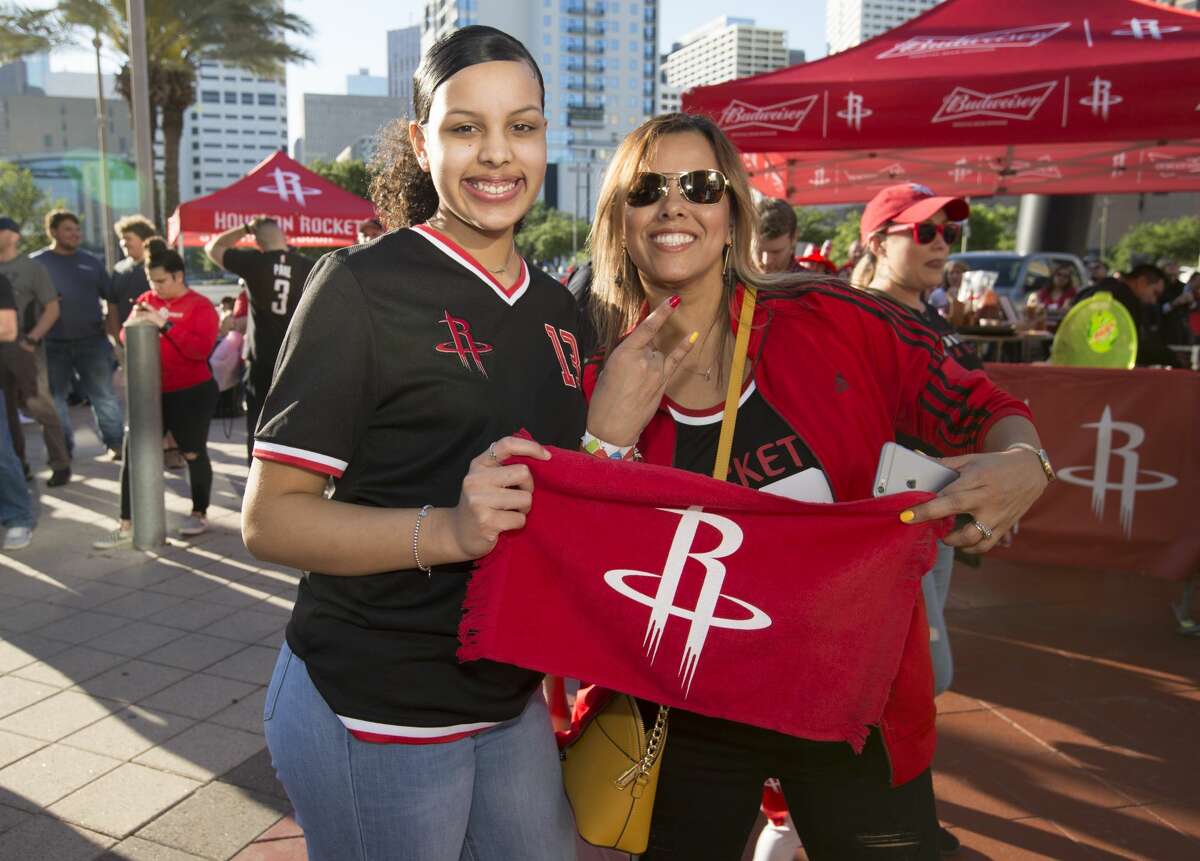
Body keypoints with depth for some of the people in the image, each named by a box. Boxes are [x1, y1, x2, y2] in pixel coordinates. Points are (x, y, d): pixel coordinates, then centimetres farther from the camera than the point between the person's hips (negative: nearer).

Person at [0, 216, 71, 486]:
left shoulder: (31, 267, -1)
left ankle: (61, 465, 0)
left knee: (41, 408, -6)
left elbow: (52, 309, -5)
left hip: (25, 349, -5)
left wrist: (31, 339, -13)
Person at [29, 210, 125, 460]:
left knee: (104, 395, 0)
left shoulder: (91, 262, 9)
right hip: (53, 345, 0)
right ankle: (62, 449, 20)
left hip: (92, 341, 0)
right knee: (54, 400, 9)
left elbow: (112, 298, 10)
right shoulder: (35, 262, 3)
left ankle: (115, 443, 9)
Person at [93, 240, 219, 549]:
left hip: (192, 393, -5)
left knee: (193, 453, 6)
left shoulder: (200, 306, -9)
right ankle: (127, 526, 5)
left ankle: (199, 514, 24)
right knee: (133, 454, 1)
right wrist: (134, 321, -8)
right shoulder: (147, 300, 9)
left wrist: (166, 324, -24)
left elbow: (201, 349, -21)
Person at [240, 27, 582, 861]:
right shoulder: (364, 286, -13)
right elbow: (270, 518, -16)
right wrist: (448, 530, -29)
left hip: (514, 696, 7)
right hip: (377, 712, -6)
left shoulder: (558, 307, 7)